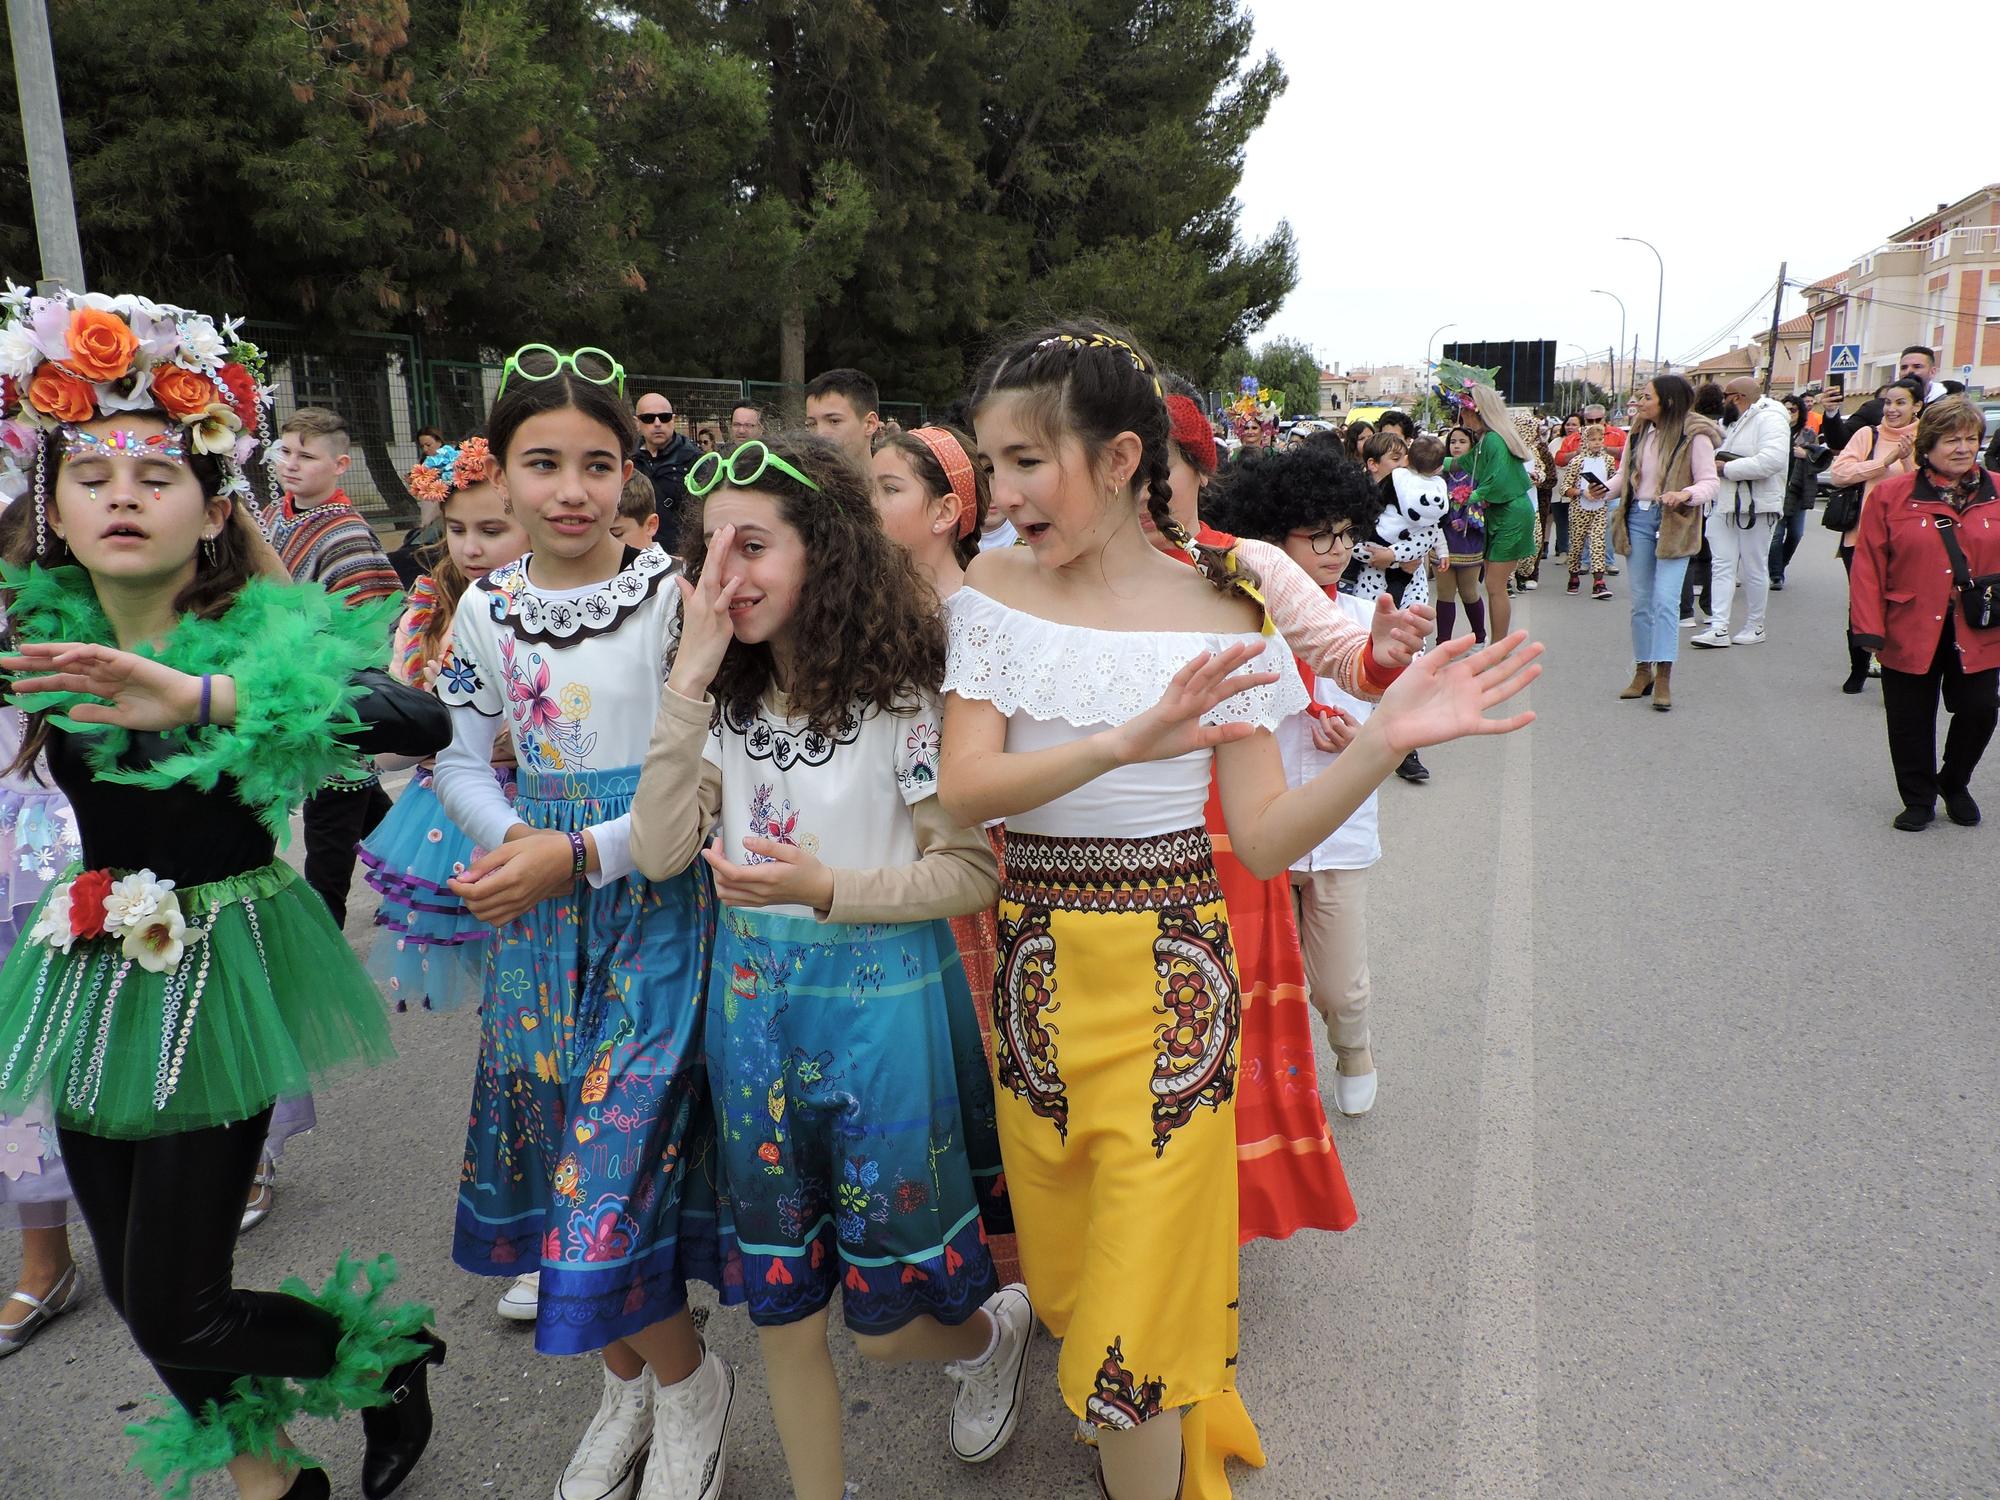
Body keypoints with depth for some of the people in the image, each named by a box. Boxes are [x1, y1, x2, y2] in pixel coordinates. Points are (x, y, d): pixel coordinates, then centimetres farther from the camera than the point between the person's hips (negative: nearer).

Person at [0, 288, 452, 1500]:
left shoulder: (265, 633, -17)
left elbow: (423, 722, -36)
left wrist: (204, 698, -45)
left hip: (218, 968, -5)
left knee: (177, 1312, -1)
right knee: (137, 1291, 16)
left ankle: (394, 1356, 28)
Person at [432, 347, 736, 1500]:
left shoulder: (673, 594, -11)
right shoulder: (487, 607, 5)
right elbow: (461, 761, 11)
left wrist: (579, 856, -18)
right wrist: (513, 839, -8)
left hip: (655, 897, -5)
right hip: (538, 911, 5)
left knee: (617, 1156, -6)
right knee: (558, 1145, 13)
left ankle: (689, 1379, 23)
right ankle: (629, 1385, 36)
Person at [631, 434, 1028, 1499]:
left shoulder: (900, 696, -13)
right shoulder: (728, 700, 3)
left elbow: (973, 871, -12)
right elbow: (659, 852, -9)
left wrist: (827, 888, -25)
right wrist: (691, 680, -13)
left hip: (880, 1001, -4)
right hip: (754, 1003, 5)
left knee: (883, 1317, 11)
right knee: (781, 1303, 15)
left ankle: (993, 1333, 45)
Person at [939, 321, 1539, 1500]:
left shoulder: (1216, 614, -7)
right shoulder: (995, 588, -3)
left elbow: (1265, 840, -8)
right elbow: (964, 787, -16)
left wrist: (1384, 743, -23)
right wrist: (1124, 743, -32)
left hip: (1167, 980, -3)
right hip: (1032, 968, 3)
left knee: (1143, 1304, 2)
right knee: (1067, 1285, 18)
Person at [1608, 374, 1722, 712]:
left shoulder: (1695, 436, -9)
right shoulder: (1638, 433, 9)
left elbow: (1710, 482, -9)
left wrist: (1686, 494, -28)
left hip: (1674, 524, -6)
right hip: (1638, 519, 6)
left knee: (1664, 600, -13)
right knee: (1641, 601, 9)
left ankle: (1663, 678, -11)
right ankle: (1643, 671, 19)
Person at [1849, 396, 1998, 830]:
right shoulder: (1890, 495, -4)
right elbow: (1869, 566, -6)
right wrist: (1870, 627, -11)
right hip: (1910, 633, -2)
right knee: (1910, 721, 7)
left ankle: (1955, 783, 33)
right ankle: (1918, 799, 26)